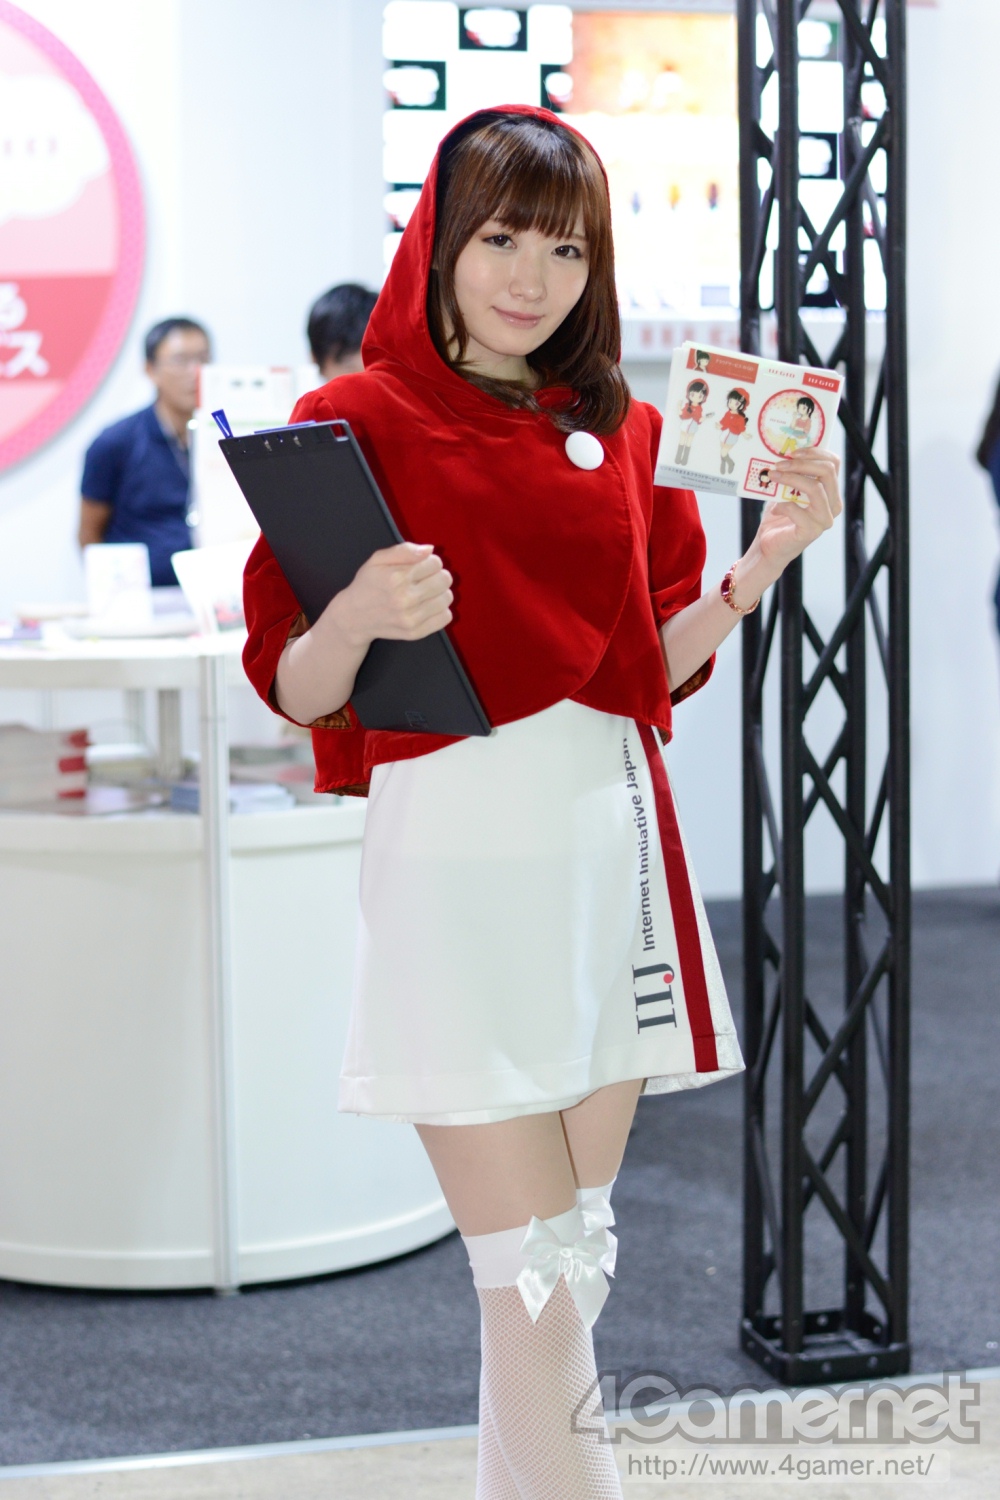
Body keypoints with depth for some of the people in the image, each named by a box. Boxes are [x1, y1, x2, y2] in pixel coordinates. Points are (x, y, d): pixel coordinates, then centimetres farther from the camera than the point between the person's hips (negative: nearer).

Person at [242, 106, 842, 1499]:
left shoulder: (622, 430, 12)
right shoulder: (356, 423, -2)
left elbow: (656, 664, 11)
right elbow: (297, 692, -4)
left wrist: (765, 560, -3)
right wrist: (357, 624, -25)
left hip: (608, 840, 5)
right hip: (456, 851, -5)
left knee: (576, 1253, 12)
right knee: (533, 1281, -5)